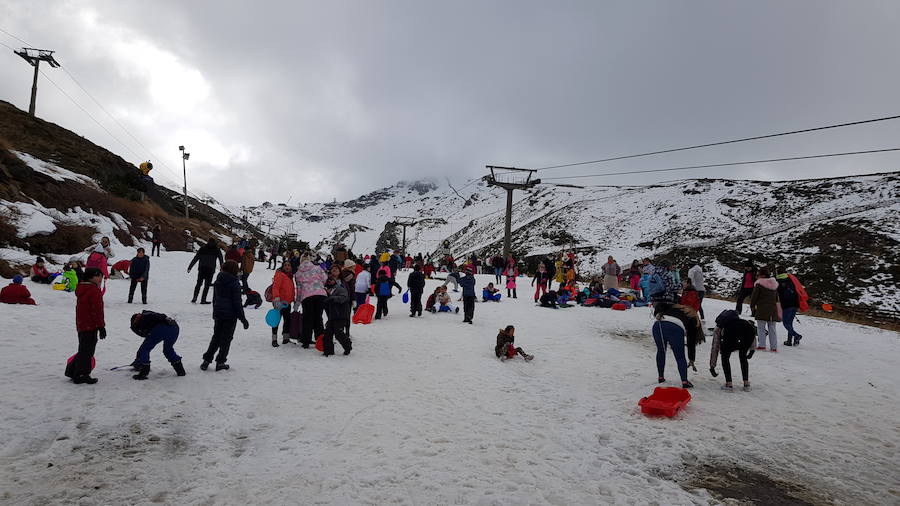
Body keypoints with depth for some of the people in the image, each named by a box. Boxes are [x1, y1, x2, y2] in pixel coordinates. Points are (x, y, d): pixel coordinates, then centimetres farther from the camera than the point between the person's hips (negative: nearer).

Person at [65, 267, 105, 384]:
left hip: (81, 325, 10)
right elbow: (97, 310, -19)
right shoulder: (94, 291, -17)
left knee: (83, 350, 21)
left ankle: (72, 370, 27)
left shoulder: (81, 290, 14)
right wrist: (101, 326, -16)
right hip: (90, 326, -10)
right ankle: (82, 375, 4)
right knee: (87, 351, -2)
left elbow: (80, 309, 21)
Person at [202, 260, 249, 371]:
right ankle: (220, 362, 7)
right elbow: (237, 302, -14)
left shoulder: (217, 281, 5)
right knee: (226, 338, 5)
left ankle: (207, 360, 13)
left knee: (216, 337, 17)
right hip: (230, 315, -6)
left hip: (218, 314, 6)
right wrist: (243, 318, -8)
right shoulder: (234, 283, -14)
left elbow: (214, 299, 14)